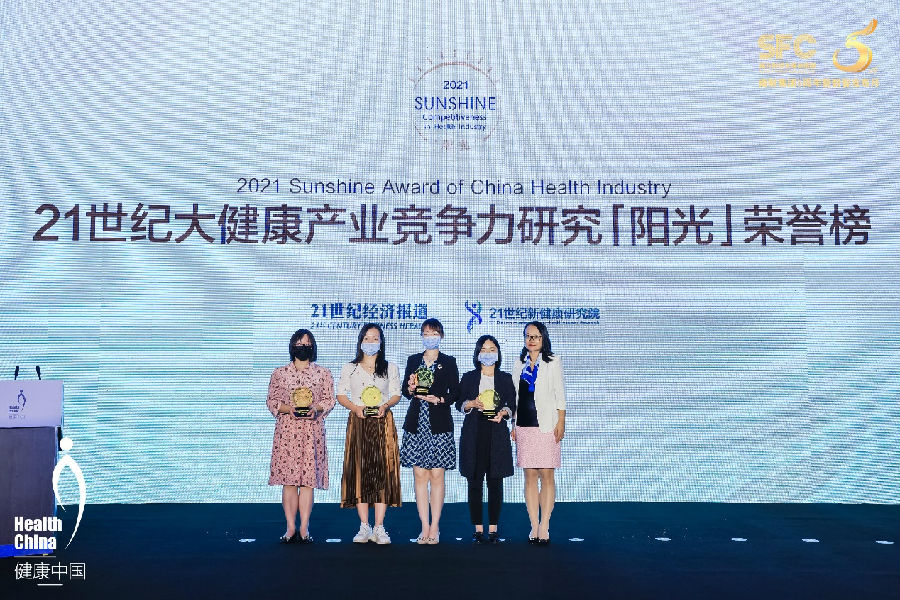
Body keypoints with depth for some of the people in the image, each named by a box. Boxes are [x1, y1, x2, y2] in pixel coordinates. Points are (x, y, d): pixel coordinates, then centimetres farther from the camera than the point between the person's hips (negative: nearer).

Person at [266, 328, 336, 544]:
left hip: (312, 430, 0)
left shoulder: (323, 373, 10)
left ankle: (304, 529, 2)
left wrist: (316, 408, -11)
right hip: (287, 429, 0)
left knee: (308, 478, -3)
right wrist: (287, 408, -10)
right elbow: (271, 401, 9)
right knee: (288, 479, -2)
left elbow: (329, 400, 8)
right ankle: (291, 528, 5)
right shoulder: (280, 373, 11)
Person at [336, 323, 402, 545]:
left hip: (383, 423, 0)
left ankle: (379, 528, -1)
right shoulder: (349, 368, 10)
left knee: (382, 471, -5)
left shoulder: (390, 368, 10)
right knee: (359, 471, -2)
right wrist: (355, 408, -9)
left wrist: (385, 406, -10)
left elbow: (396, 394, 9)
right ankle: (364, 527, 5)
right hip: (358, 423, 0)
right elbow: (341, 395, 8)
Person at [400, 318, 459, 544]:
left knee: (437, 475, -1)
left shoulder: (449, 362, 6)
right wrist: (411, 389, -10)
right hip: (416, 423, 2)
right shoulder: (413, 361, 13)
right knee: (420, 475, 1)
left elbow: (455, 392, 3)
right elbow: (405, 391, 11)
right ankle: (425, 528, 8)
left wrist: (440, 400, -14)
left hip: (439, 424, -2)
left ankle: (434, 528, 7)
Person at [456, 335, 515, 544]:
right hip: (473, 433, 0)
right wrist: (473, 404, -11)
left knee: (495, 482, 0)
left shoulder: (505, 378, 11)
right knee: (475, 482, 0)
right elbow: (459, 403, 8)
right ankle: (478, 529, 7)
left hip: (497, 434, 0)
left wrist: (503, 413, -12)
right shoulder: (468, 378, 11)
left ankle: (493, 529, 7)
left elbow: (512, 405, 8)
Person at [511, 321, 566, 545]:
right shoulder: (519, 364, 14)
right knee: (530, 475, 3)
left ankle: (544, 526, -2)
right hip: (524, 426, 3)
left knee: (547, 475, -5)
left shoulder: (553, 362, 5)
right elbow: (515, 396, 15)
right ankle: (534, 526, 7)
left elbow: (559, 394, 1)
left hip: (546, 425, -3)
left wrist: (561, 422, -6)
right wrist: (513, 424, 10)